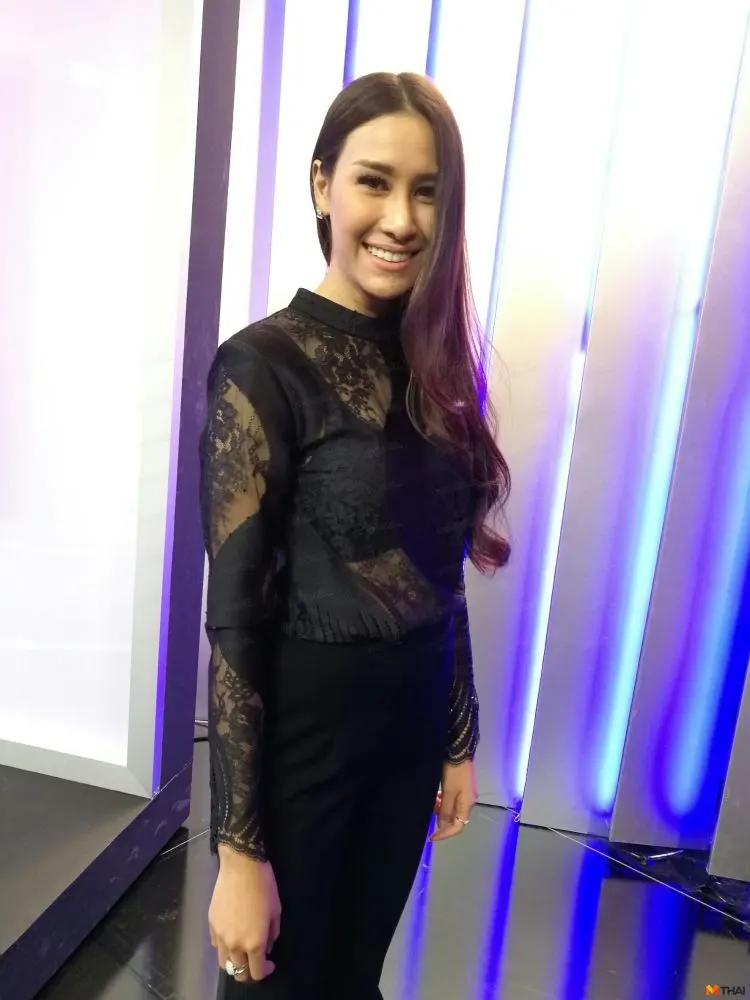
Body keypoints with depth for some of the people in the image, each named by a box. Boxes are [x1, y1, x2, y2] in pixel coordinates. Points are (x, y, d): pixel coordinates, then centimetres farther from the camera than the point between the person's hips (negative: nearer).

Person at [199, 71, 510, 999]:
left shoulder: (432, 365, 2)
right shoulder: (263, 364, -17)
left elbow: (440, 581, 6)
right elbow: (235, 617, -18)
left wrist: (461, 739, 11)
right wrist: (240, 849, -16)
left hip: (413, 730, 6)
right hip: (300, 735, -5)